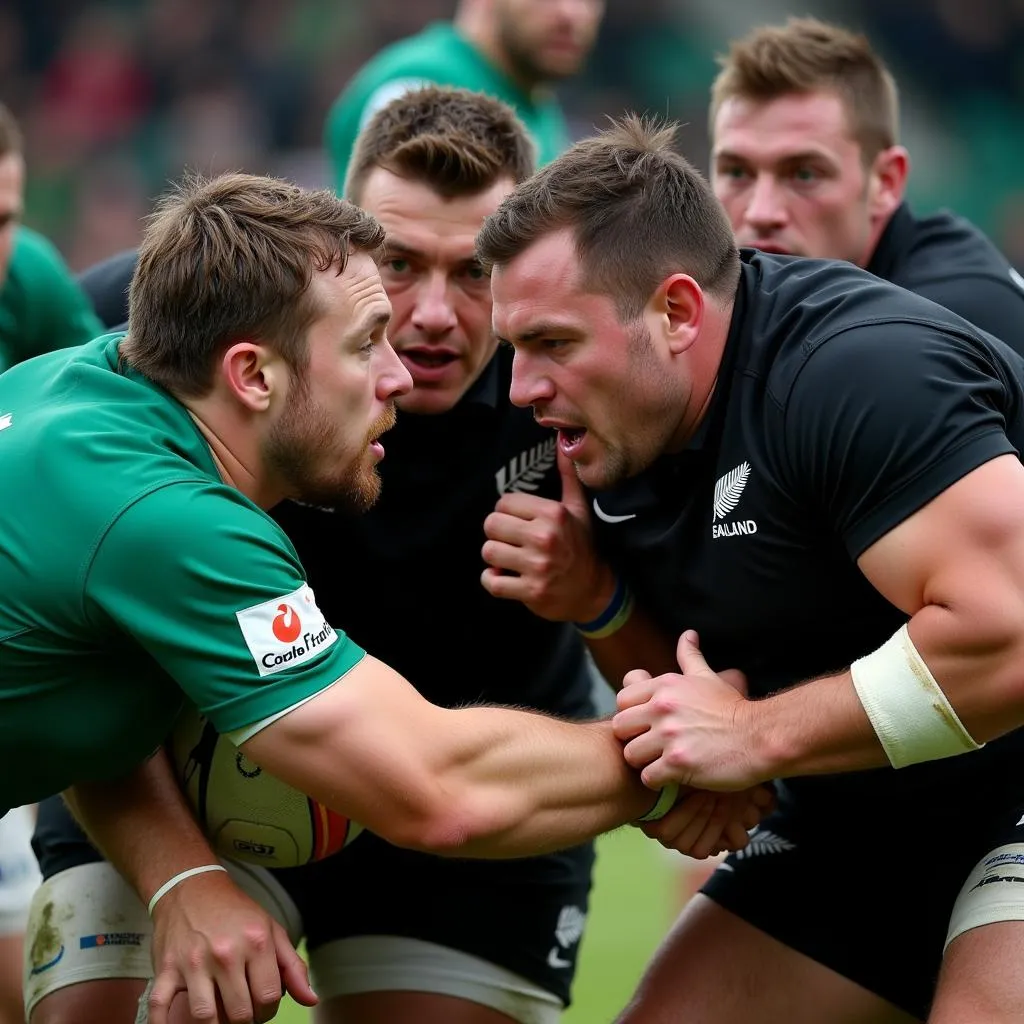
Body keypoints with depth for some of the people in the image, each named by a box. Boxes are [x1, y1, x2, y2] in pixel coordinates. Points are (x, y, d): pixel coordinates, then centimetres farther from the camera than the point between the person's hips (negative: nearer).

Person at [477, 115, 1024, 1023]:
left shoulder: (862, 369, -26)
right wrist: (597, 603, -6)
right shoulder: (621, 436, 3)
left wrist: (758, 734, -26)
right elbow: (691, 690, 15)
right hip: (862, 822, 9)